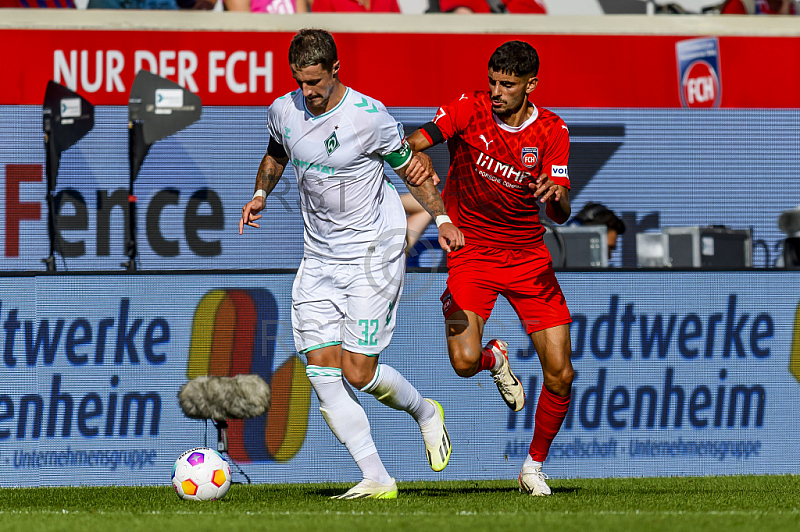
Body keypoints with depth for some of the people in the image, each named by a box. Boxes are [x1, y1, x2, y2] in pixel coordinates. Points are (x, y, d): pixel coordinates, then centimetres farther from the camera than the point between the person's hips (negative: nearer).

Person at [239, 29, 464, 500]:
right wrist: (261, 193, 5)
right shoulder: (283, 111, 0)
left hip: (373, 254, -5)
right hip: (319, 260, 5)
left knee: (359, 371, -9)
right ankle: (376, 479, -4)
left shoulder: (368, 116, -16)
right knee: (322, 370, -7)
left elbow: (411, 166, -2)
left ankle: (425, 413, 24)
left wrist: (442, 218, -12)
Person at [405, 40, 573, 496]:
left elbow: (560, 216, -11)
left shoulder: (551, 132, -6)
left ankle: (535, 466, 17)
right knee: (465, 361, -22)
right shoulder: (470, 109, -10)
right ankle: (495, 359, 17)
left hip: (528, 256, 2)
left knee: (560, 374, -6)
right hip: (471, 250, -2)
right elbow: (420, 138, -26)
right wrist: (413, 156, -49)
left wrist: (556, 196, -34)